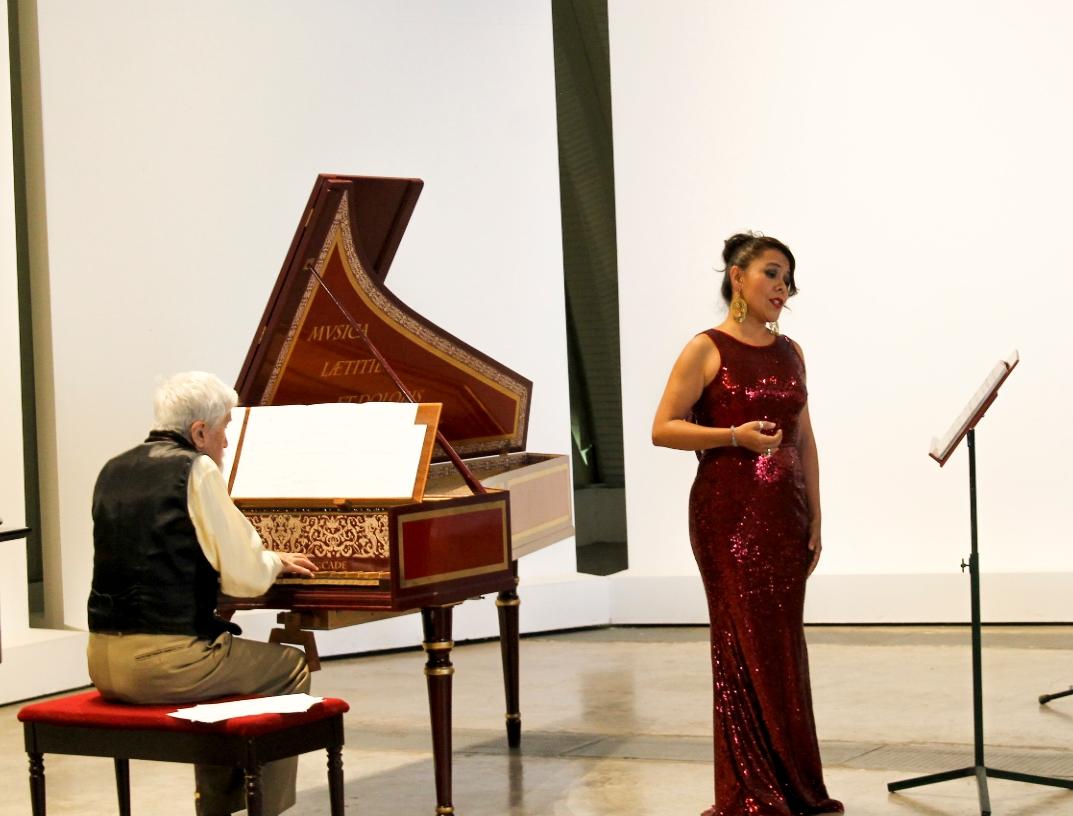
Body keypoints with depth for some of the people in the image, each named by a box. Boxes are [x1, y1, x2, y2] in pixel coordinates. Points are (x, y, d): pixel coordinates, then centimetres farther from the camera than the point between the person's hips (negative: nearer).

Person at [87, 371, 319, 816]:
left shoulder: (114, 471, 12)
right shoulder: (196, 470, -9)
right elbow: (246, 578, -12)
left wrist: (263, 558, 29)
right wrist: (276, 561, 11)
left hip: (104, 662, 8)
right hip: (164, 662, -8)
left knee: (214, 651, 35)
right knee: (291, 667, 15)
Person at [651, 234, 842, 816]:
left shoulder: (790, 353, 12)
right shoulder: (707, 350, -5)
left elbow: (804, 438, 14)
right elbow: (663, 429, -8)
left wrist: (814, 517, 10)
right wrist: (734, 436, -19)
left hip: (784, 513, 5)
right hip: (728, 512, -5)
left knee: (784, 644, 8)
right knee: (746, 644, -3)